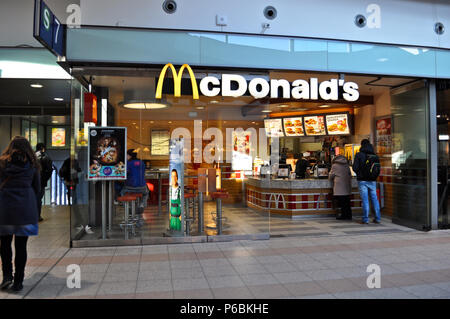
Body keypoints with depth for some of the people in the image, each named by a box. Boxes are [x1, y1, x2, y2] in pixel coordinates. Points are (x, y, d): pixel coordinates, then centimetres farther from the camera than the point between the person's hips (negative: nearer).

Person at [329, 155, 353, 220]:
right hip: (347, 186, 6)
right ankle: (348, 215, 14)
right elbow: (350, 175, 18)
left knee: (342, 202, -2)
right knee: (347, 202, 11)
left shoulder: (335, 165, -3)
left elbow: (331, 176, 4)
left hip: (339, 188, -6)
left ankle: (344, 215, -1)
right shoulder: (347, 165, 13)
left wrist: (333, 180, 25)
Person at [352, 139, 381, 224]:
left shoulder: (359, 155, -6)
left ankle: (365, 219, 0)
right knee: (374, 199, 10)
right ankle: (377, 218, 14)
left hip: (363, 180, -4)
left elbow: (355, 168, -9)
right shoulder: (374, 155, 7)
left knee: (365, 200, -2)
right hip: (372, 180, 4)